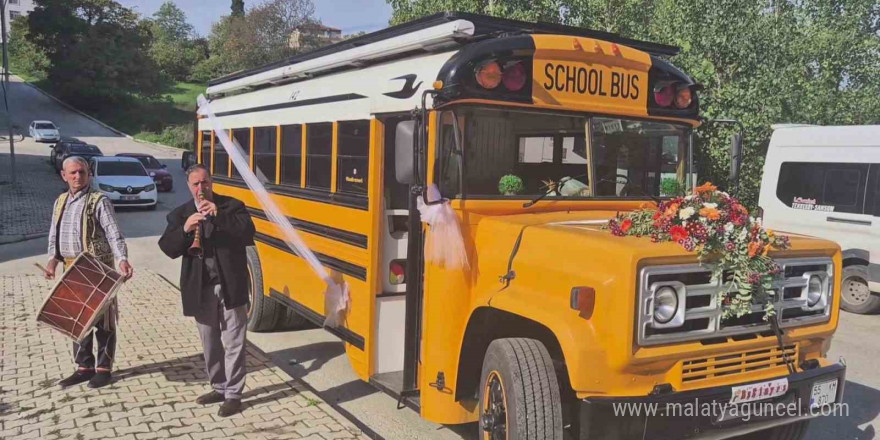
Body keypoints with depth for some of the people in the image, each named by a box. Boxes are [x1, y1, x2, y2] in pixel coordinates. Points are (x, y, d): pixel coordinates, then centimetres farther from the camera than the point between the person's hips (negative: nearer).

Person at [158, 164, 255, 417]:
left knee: (233, 342, 1)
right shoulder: (180, 214, 6)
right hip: (201, 288, 4)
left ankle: (233, 394, 11)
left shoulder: (232, 206, -1)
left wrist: (219, 215, -23)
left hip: (231, 285, -3)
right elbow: (168, 249, -3)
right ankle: (219, 388, 31)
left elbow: (248, 234, -15)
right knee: (210, 343, 15)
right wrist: (185, 230, -21)